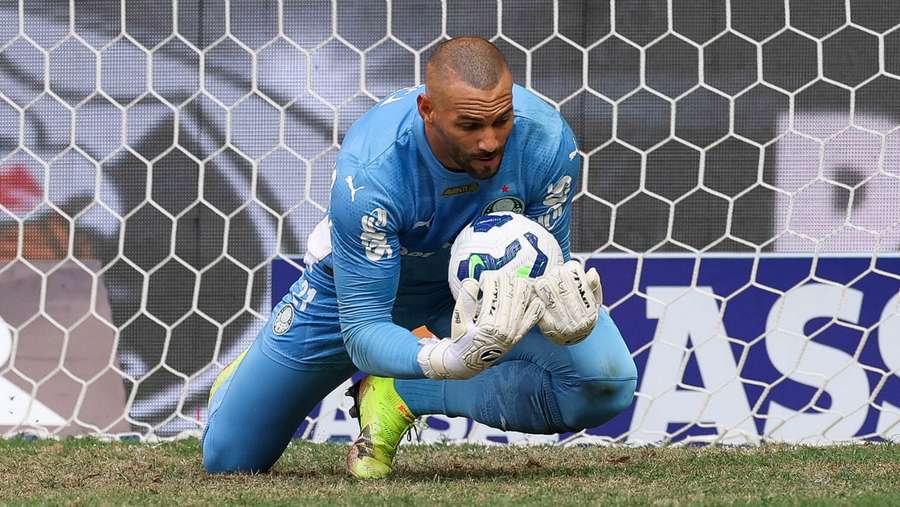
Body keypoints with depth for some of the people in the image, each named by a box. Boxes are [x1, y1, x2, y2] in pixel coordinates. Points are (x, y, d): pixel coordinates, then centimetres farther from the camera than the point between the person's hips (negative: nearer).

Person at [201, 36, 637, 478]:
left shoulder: (547, 140, -34)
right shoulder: (369, 174, -41)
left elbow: (545, 263, -19)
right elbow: (363, 330, -38)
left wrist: (556, 304, -46)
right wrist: (449, 359, -60)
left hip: (482, 278, 2)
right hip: (360, 279, -2)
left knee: (607, 383, -25)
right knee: (227, 457, 3)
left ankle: (402, 397, -10)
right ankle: (252, 375, 41)